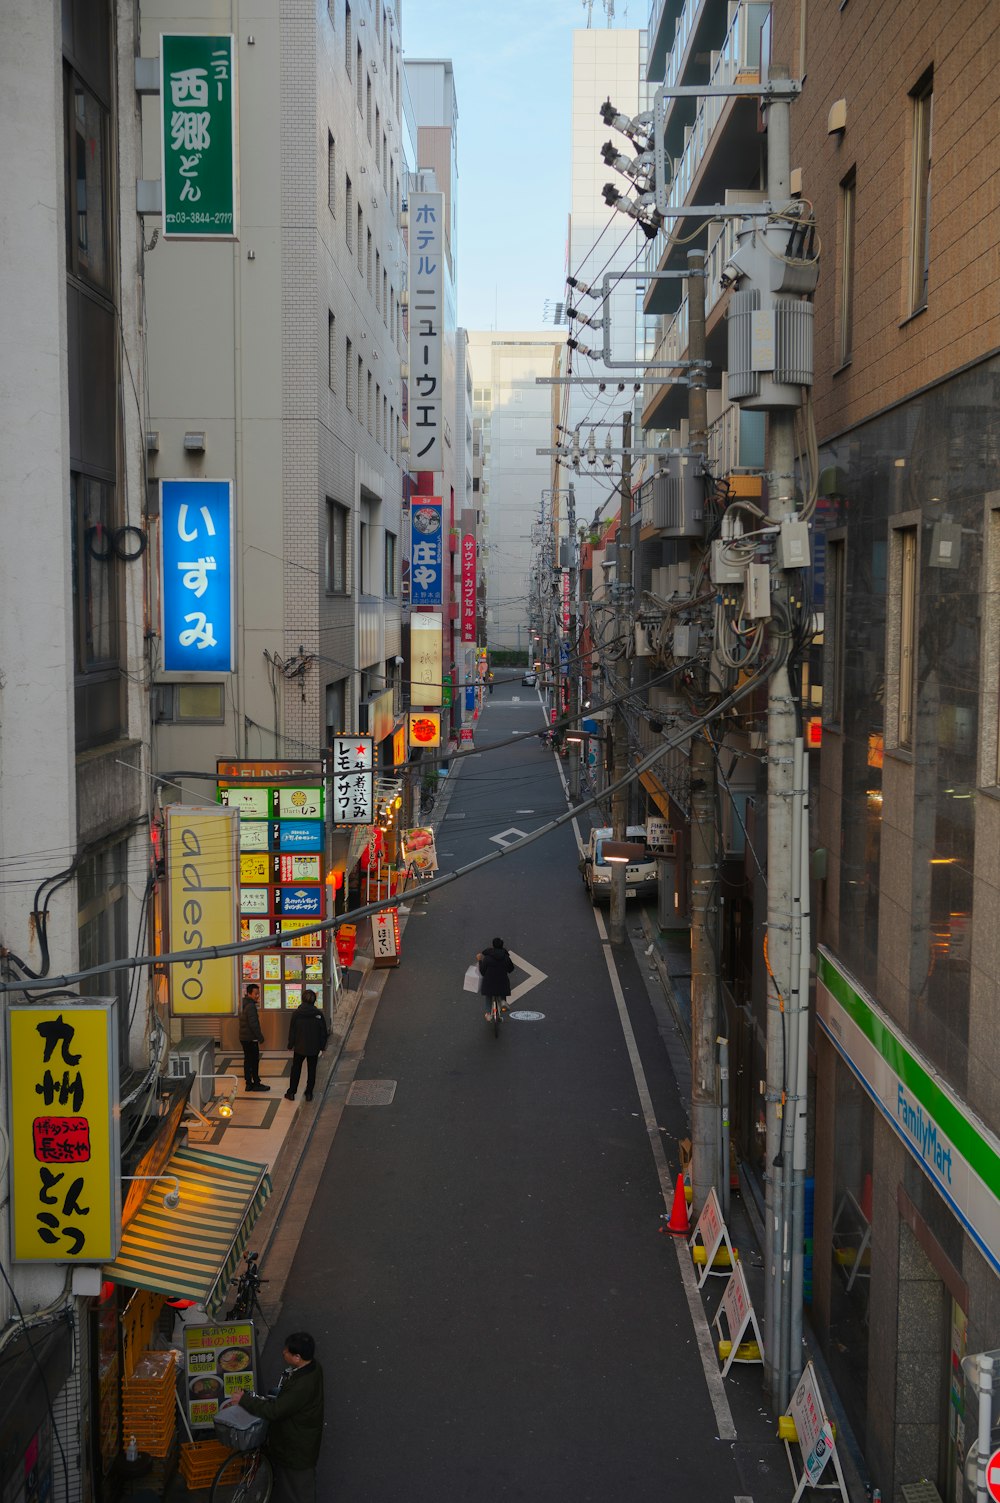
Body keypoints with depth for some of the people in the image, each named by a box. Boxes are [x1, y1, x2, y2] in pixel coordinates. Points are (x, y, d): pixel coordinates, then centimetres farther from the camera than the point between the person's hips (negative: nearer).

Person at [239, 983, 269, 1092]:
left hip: (244, 1037, 10)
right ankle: (256, 1083, 3)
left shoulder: (244, 1004, 12)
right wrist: (260, 1036, -14)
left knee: (248, 1060, 13)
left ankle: (249, 1083, 18)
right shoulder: (251, 1006, -20)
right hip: (251, 1038, -10)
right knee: (254, 1061, -2)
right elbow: (253, 1024, -23)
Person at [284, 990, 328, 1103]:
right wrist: (322, 1046, 8)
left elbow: (292, 1031, -5)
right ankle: (309, 1094, 12)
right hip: (314, 1048, 1)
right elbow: (324, 1032, -2)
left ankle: (291, 1093, 17)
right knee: (311, 1070, 11)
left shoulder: (296, 1013, -11)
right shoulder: (318, 1014, -8)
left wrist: (290, 1045, 6)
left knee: (295, 1069, 13)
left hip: (299, 1047, 0)